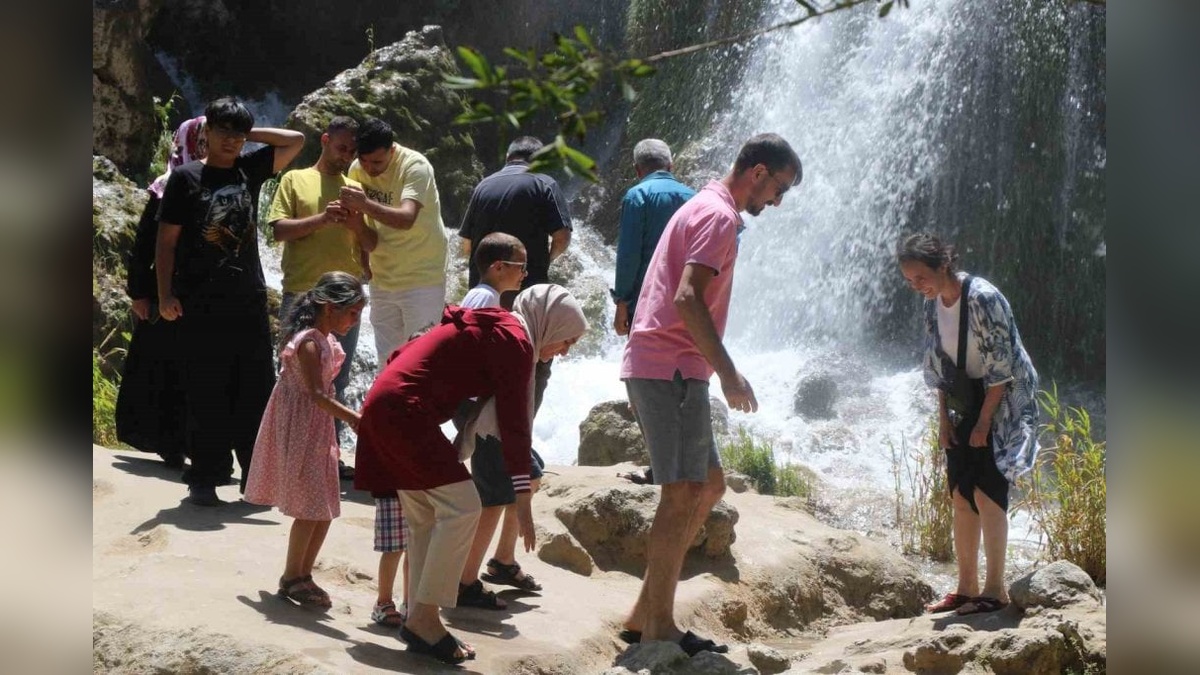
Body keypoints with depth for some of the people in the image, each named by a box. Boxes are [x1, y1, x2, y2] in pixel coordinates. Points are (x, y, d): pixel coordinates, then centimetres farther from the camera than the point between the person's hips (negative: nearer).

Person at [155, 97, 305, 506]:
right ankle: (205, 480, 6)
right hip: (202, 304, -4)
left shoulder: (250, 170, 11)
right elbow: (166, 241, -1)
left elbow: (296, 140, 12)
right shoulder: (186, 178, 1)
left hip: (249, 300, 4)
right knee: (206, 394, -1)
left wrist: (248, 134, 7)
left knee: (256, 391, 4)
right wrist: (165, 293, -9)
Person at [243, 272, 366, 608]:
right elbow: (316, 395, -29)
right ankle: (292, 577, 8)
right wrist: (351, 417, -38)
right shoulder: (308, 343, -21)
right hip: (299, 430, -9)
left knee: (324, 509, 11)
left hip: (319, 429, 9)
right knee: (311, 508, -5)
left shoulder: (327, 340, 8)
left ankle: (302, 574, 22)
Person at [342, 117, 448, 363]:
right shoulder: (357, 169, -2)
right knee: (387, 361, 12)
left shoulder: (415, 166, -19)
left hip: (421, 279, -6)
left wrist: (365, 205, -48)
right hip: (381, 280, 6)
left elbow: (407, 219, -35)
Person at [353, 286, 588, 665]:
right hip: (404, 410, -10)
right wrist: (522, 497, -13)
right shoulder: (515, 341, -7)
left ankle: (419, 621, 12)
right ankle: (424, 618, -10)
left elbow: (403, 354, 27)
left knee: (426, 518, 12)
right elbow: (514, 422, -13)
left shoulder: (491, 328, 22)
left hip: (385, 406, 10)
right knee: (462, 506, -11)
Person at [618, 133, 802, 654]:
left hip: (657, 367, 10)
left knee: (708, 486, 13)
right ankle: (658, 629, -3)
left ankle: (644, 613, 13)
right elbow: (688, 298, -22)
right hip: (671, 369, -10)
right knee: (683, 494, -8)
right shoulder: (719, 216, -10)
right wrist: (729, 374, -23)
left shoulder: (703, 209, 22)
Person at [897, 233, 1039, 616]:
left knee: (985, 492, -13)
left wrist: (984, 421, -17)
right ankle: (966, 587, 13)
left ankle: (995, 589, -5)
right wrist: (943, 419, 4)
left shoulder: (983, 299, -22)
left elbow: (1001, 367, -20)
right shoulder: (933, 304, 2)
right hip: (965, 404, 8)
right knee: (960, 495, 6)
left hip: (1003, 402, -7)